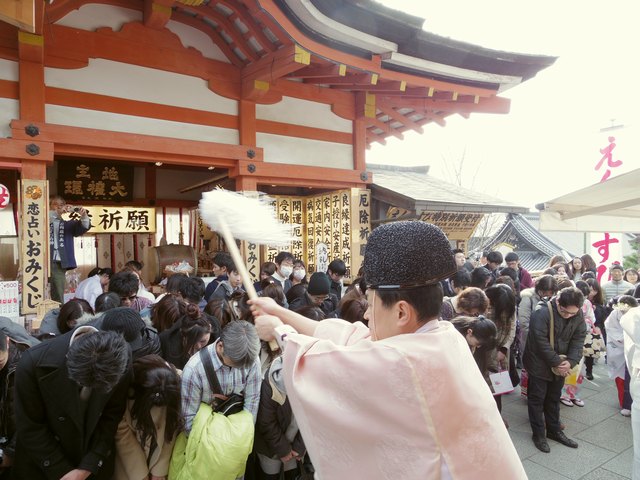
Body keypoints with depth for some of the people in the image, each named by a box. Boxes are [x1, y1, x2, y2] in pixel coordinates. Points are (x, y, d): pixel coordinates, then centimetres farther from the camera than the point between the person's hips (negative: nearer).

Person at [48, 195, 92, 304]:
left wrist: (84, 216, -19)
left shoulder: (68, 224, 18)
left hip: (59, 264, 2)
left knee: (58, 298, 4)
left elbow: (84, 227, 1)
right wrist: (58, 212, -27)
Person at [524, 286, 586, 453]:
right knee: (537, 398, 4)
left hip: (561, 365, 6)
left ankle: (554, 430, 34)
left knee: (554, 398, 20)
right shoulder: (542, 314, -27)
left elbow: (578, 339, -5)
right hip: (539, 364, -5)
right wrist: (557, 362, -21)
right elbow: (541, 342, -25)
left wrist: (571, 361, -18)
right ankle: (538, 434, 17)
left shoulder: (578, 315, -8)